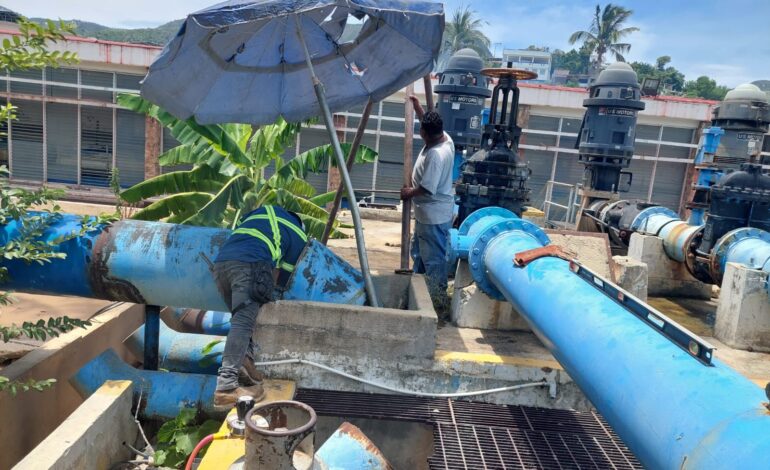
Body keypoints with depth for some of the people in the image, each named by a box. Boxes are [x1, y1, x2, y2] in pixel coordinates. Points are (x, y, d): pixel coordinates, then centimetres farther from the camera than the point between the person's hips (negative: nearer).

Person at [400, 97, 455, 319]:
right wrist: (418, 108, 24)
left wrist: (409, 192, -9)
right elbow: (430, 124, 25)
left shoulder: (435, 155, -28)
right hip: (427, 213, 11)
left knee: (434, 260, -2)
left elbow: (427, 189, -27)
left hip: (434, 216, -11)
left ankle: (440, 305, 7)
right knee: (418, 251, 24)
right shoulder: (445, 138, 1)